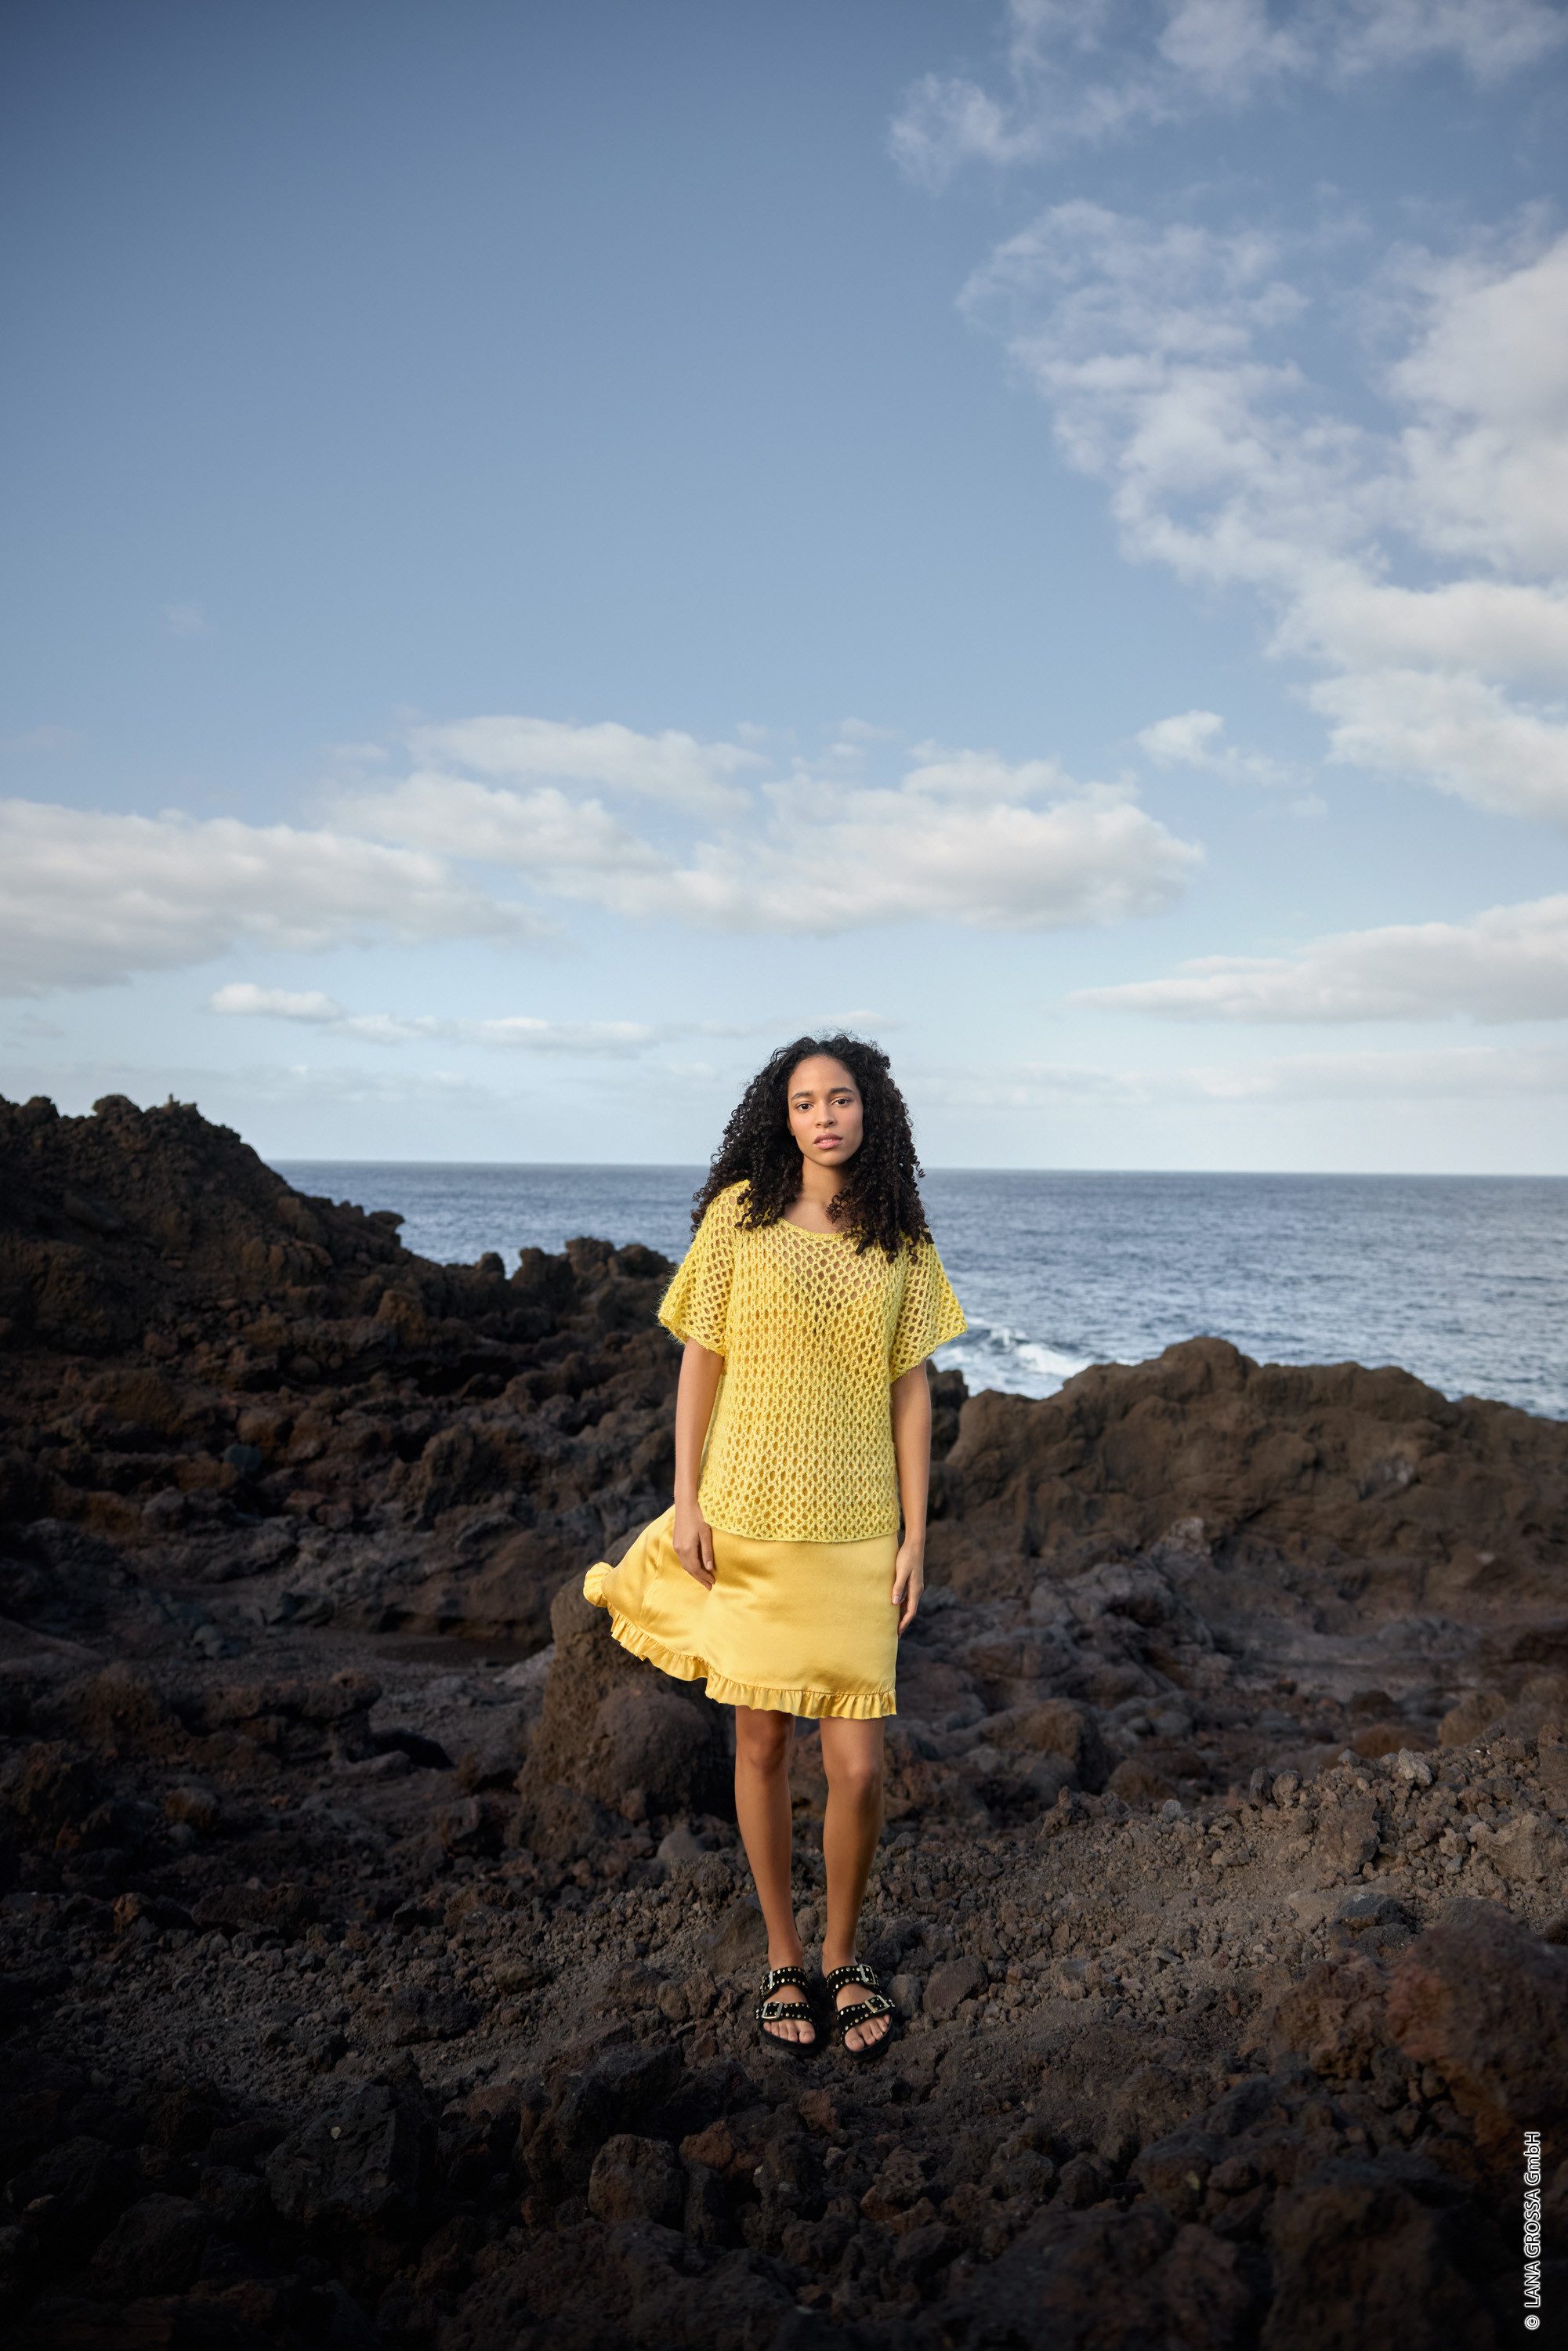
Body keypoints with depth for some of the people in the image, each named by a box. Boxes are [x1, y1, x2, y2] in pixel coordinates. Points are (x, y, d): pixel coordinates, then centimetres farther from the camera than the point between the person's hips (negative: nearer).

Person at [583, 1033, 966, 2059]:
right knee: (762, 1747, 11)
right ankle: (784, 1959, 31)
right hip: (746, 1523, -1)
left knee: (860, 1766, 0)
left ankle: (845, 1956, 26)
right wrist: (685, 1500, -2)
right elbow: (701, 1362, 2)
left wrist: (916, 1536, 2)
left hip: (856, 1534, 1)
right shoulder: (738, 1215, -1)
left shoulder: (900, 1242, 3)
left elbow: (911, 1391, 5)